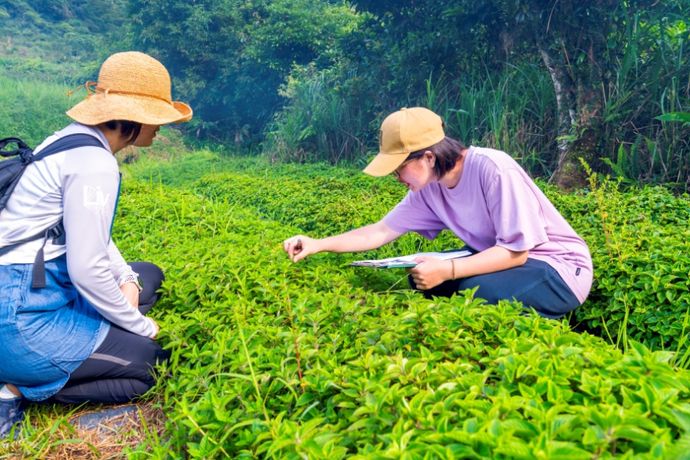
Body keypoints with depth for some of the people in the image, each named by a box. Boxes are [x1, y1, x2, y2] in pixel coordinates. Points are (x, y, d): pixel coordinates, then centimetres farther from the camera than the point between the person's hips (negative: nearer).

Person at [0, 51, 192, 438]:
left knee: (149, 276, 19)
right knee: (148, 364, -5)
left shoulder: (78, 140, 8)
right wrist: (142, 327, -9)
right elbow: (86, 268, -23)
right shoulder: (95, 162, -21)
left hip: (42, 287, 10)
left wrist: (126, 278, 5)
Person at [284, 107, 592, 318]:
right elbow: (382, 231, 0)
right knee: (422, 278, -6)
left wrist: (447, 270, -33)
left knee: (475, 291, -31)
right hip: (507, 257, 7)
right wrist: (318, 245, -8)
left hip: (559, 267, -7)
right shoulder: (428, 188, -5)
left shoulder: (492, 169, -28)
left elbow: (516, 251, -26)